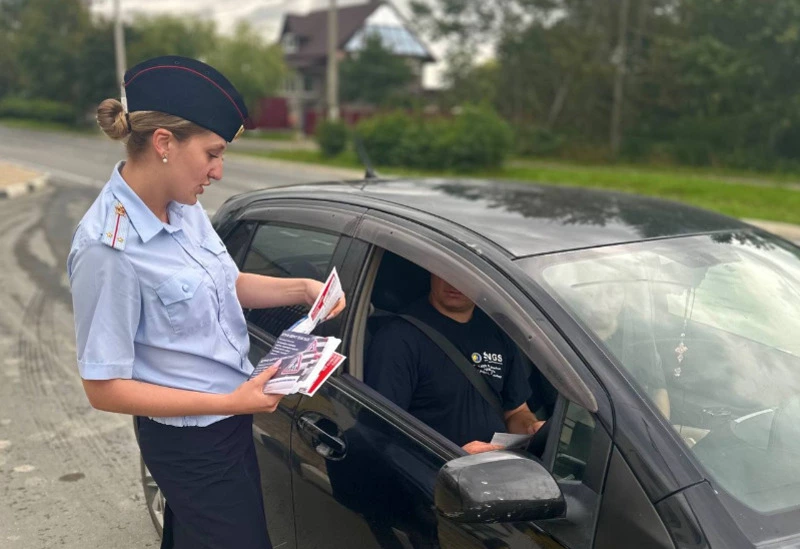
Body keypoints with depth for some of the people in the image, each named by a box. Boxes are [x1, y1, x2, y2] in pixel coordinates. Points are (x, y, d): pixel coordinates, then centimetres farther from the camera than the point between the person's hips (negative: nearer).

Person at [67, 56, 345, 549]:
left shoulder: (185, 207, -5)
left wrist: (300, 288, -4)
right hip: (190, 444, -7)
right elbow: (105, 388, -21)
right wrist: (230, 403, -23)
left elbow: (228, 285, 12)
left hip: (230, 422, 7)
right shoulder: (109, 248, -27)